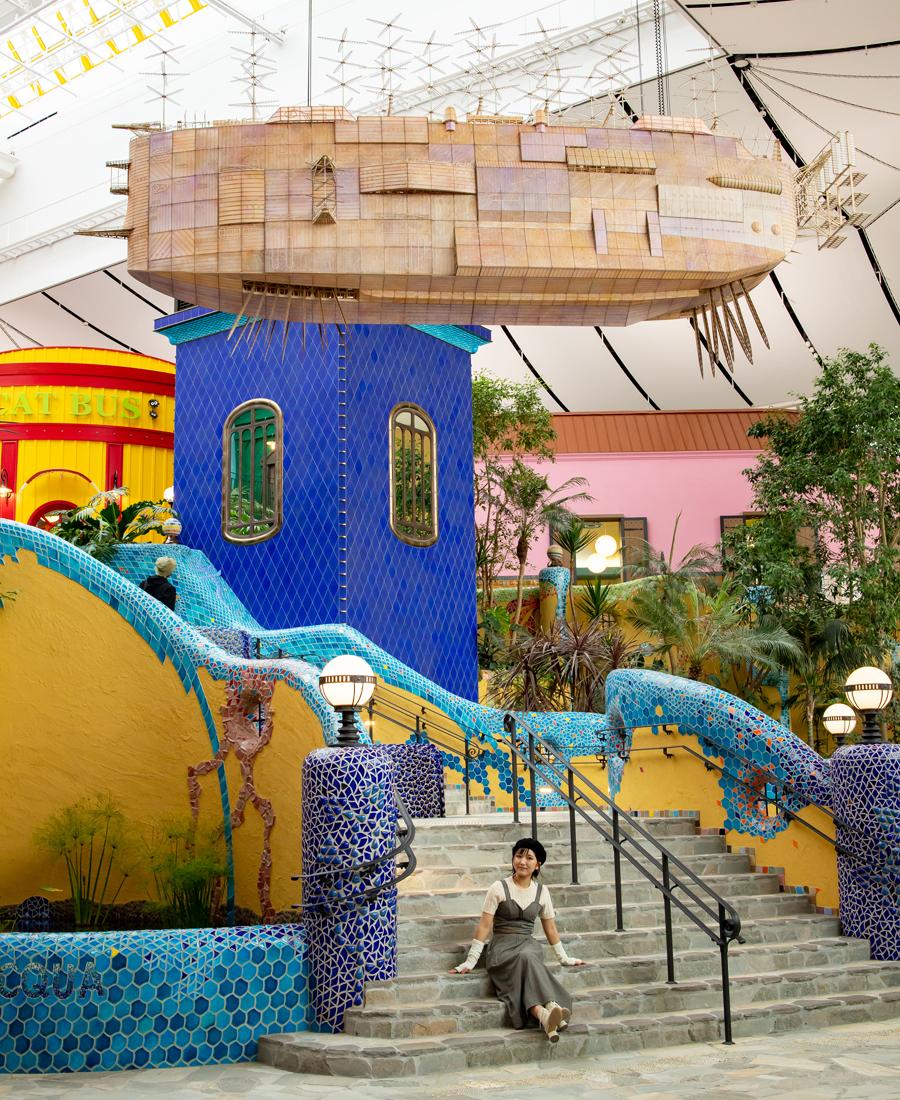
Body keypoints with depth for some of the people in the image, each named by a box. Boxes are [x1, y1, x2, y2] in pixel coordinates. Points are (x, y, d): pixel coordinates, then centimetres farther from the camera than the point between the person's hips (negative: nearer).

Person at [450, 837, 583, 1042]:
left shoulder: (541, 891, 10)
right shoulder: (499, 888, 0)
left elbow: (550, 928, 20)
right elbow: (484, 926, -1)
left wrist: (564, 958, 23)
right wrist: (470, 961, -4)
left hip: (528, 945, 2)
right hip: (502, 948, -2)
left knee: (527, 957, -36)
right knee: (526, 959, -37)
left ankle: (546, 1015, -57)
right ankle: (544, 1014, -60)